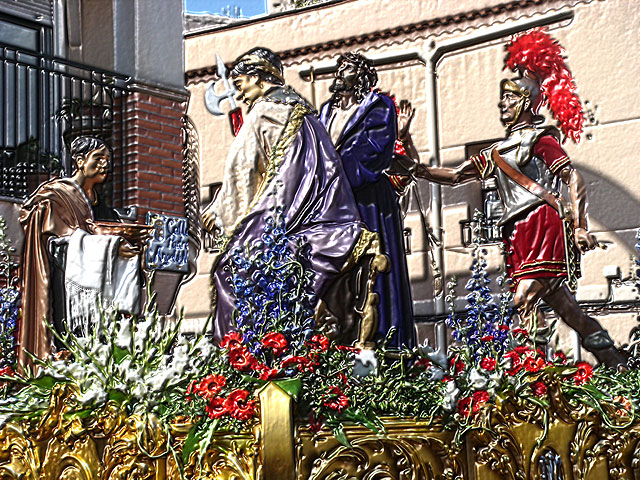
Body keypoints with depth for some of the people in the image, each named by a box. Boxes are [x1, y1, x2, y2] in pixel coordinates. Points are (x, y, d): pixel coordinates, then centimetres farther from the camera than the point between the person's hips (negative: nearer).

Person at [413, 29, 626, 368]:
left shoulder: (539, 138, 2)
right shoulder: (498, 152, 24)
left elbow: (573, 177, -6)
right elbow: (456, 175, 23)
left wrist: (580, 226, -17)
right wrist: (415, 170, 11)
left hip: (542, 222, -7)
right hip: (518, 233, 7)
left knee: (524, 298, -20)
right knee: (562, 305, 3)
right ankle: (616, 366, 7)